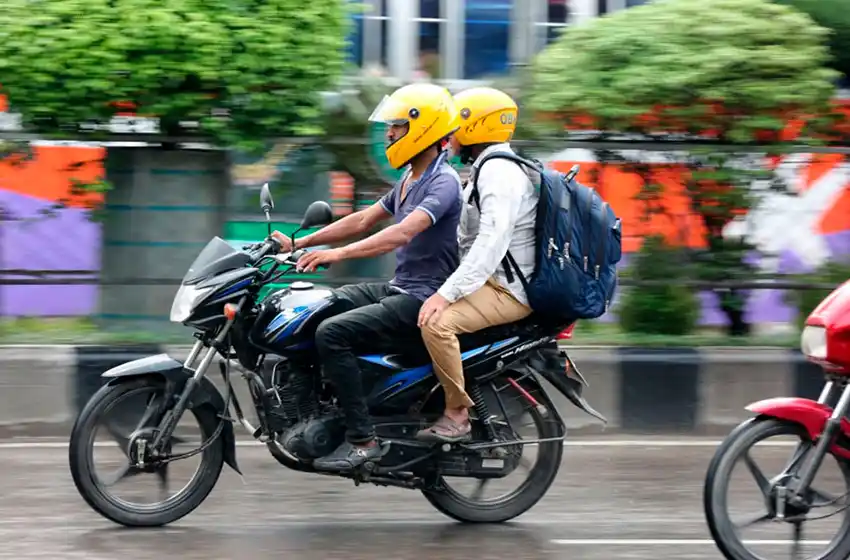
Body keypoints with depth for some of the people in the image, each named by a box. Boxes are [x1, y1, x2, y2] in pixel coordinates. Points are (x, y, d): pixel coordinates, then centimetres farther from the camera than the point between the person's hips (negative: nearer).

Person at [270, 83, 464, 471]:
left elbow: (403, 233, -31)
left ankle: (362, 439, -22)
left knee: (332, 333, -24)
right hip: (398, 289, 10)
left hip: (423, 298, -10)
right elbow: (363, 221, 18)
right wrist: (299, 243, 10)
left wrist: (338, 253, -40)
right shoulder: (409, 180, 16)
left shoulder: (443, 183, -17)